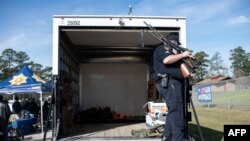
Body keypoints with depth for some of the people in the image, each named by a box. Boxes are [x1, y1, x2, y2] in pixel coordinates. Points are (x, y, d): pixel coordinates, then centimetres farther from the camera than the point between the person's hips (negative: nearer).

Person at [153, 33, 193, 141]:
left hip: (172, 82, 10)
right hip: (168, 82, -10)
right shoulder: (161, 49, 4)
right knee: (176, 109, -14)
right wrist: (182, 55, -9)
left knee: (173, 109, 9)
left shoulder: (170, 53, 33)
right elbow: (166, 60, -18)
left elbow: (177, 66, 24)